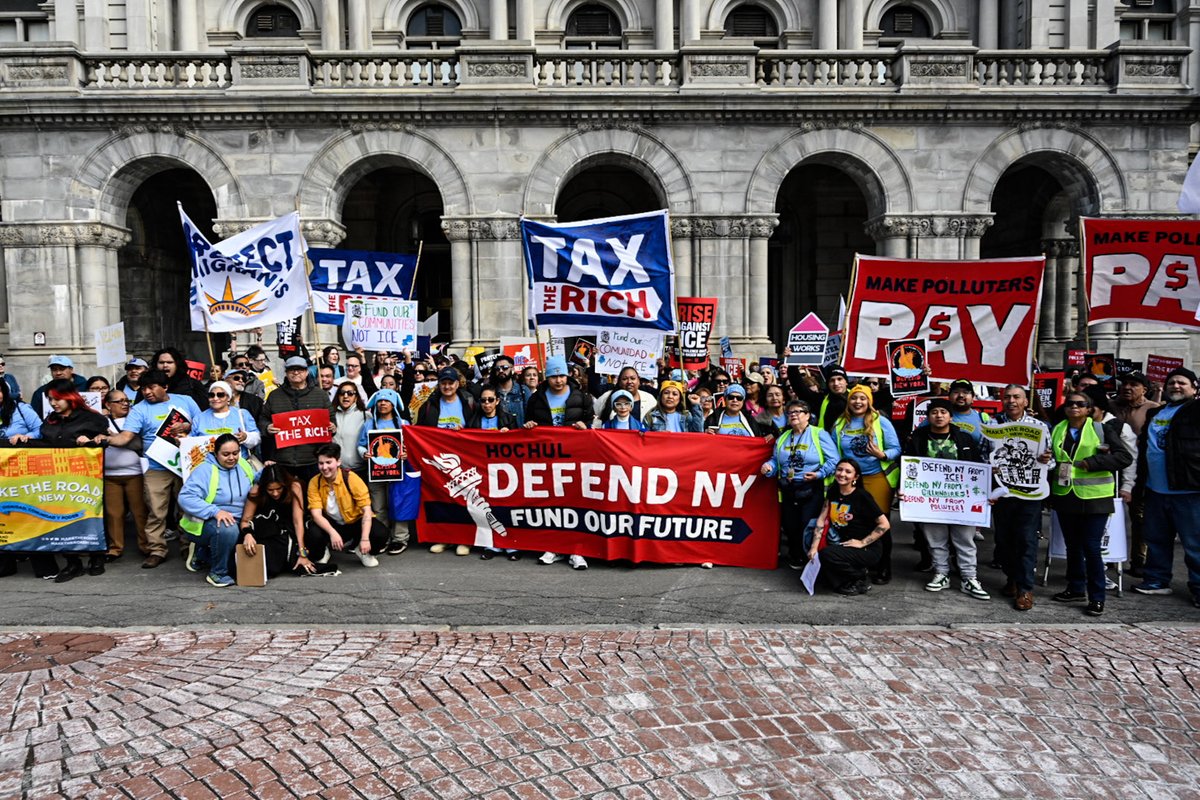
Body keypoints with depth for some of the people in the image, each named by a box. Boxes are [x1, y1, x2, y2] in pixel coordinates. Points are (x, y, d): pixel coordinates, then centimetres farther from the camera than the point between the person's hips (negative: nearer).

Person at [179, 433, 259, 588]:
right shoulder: (205, 470, -17)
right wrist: (215, 511, -36)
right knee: (227, 529, -38)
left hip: (236, 521, 7)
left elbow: (255, 481, 19)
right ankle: (217, 573, -14)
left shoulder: (243, 465, 3)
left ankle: (202, 553, 15)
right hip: (206, 522, -7)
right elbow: (186, 497, -26)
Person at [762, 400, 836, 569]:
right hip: (788, 490, 6)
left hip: (812, 490, -5)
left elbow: (833, 460, -10)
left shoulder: (819, 434, -3)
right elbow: (775, 460, 16)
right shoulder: (783, 438, 15)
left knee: (808, 527, -8)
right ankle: (795, 557, 33)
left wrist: (819, 474, -23)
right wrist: (768, 467, -6)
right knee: (790, 526, 12)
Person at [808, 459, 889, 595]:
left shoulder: (862, 496, -14)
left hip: (868, 549, -6)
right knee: (814, 559, -16)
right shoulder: (833, 492, 4)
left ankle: (859, 580, -4)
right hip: (844, 545, 6)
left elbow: (884, 524, -15)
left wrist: (862, 543, -16)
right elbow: (821, 519, 3)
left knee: (827, 554, -28)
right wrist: (814, 547, -6)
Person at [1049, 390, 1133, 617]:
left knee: (1091, 548, -4)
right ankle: (1076, 589, 28)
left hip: (1094, 498, -4)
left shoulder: (1101, 430, -3)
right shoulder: (1057, 430, 9)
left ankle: (1097, 598, 7)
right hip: (1065, 496, 4)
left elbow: (1125, 457, -8)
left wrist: (1094, 462, -19)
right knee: (1072, 546, 14)